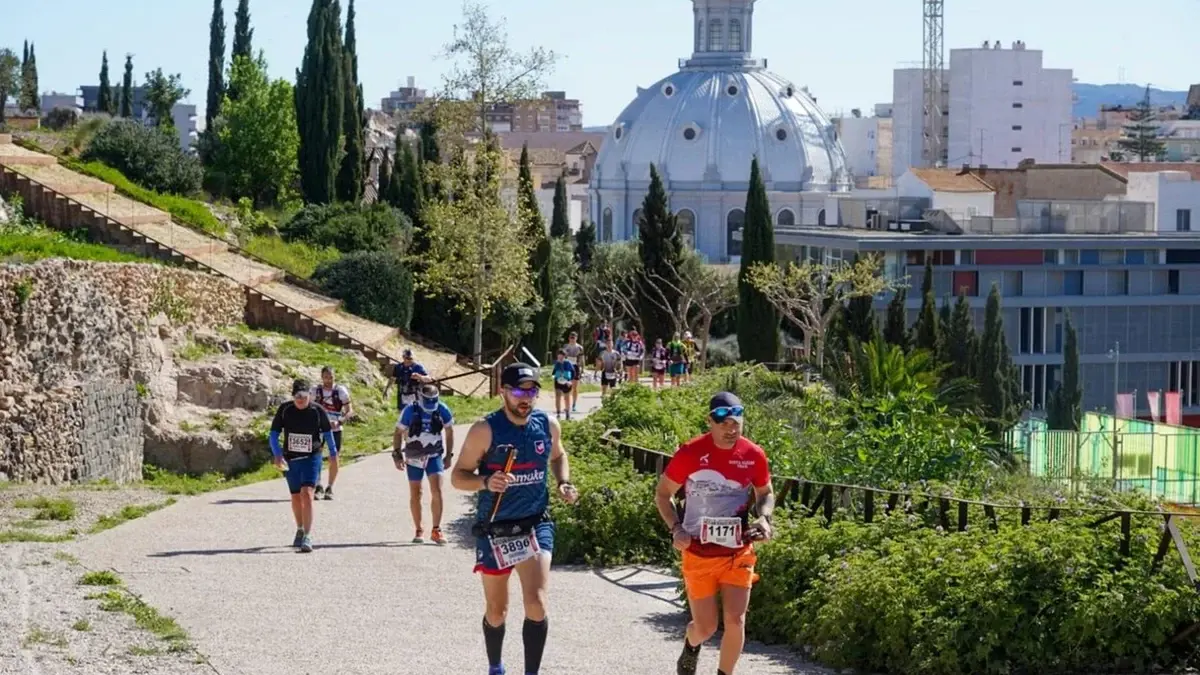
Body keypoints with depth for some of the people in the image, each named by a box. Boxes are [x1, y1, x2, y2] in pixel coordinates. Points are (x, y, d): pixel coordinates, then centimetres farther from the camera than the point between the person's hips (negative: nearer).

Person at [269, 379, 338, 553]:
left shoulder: (317, 411, -10)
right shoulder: (285, 410, -7)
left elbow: (327, 432, 6)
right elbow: (274, 434, -4)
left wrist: (333, 452, 17)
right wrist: (277, 455, -18)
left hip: (311, 458, -3)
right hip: (291, 459, 3)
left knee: (307, 494, -18)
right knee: (296, 497, 17)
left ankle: (307, 537, -21)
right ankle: (300, 530, 40)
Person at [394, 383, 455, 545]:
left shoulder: (442, 410, -9)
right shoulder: (410, 411, -14)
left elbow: (449, 431, 6)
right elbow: (398, 433, -3)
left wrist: (448, 455, 7)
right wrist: (397, 455, -7)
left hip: (434, 456, 0)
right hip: (414, 457, 0)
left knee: (437, 491, -13)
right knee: (415, 494, 6)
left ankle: (436, 530, -8)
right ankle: (419, 531, 18)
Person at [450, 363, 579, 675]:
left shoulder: (548, 425, -2)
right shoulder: (485, 430, -13)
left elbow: (558, 456, 20)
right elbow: (458, 476, -9)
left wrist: (564, 483, 1)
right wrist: (486, 482, -28)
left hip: (536, 525, 1)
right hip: (494, 529, -1)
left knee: (536, 603, -17)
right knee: (496, 611, 12)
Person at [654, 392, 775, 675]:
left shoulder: (754, 455, -5)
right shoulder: (690, 453, -12)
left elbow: (766, 493, 13)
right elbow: (663, 494, 0)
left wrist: (764, 517, -7)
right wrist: (676, 528, -14)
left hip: (738, 553, 2)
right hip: (699, 553, -2)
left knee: (736, 621, -6)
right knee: (706, 627, 5)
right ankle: (691, 648, 42)